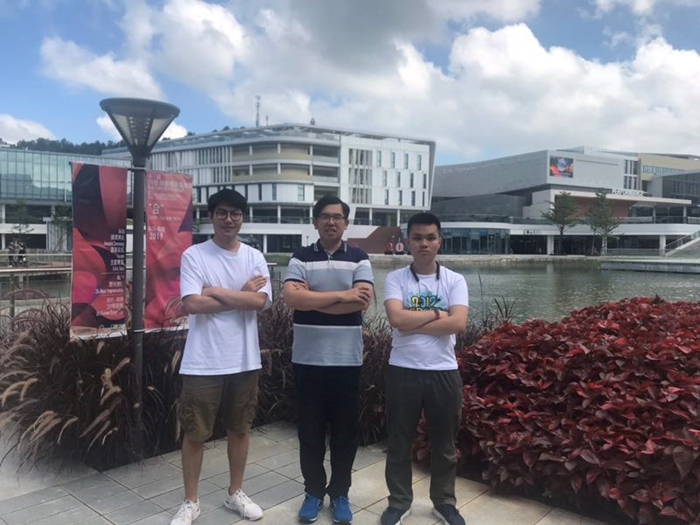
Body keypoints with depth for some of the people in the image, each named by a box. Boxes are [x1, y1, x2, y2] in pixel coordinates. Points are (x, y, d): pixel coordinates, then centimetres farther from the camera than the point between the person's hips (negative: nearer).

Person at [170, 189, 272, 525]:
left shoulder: (254, 257, 3)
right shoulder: (193, 255, -6)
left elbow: (261, 301, -11)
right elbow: (192, 304, -17)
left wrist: (217, 291, -14)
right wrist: (242, 295, -11)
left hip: (244, 361, 3)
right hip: (203, 363, -3)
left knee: (239, 429, 16)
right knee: (195, 434, 9)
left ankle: (235, 493, 35)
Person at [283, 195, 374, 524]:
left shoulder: (359, 259, 2)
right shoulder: (300, 258, 2)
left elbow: (362, 302, -13)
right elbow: (291, 297, -15)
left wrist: (311, 298, -13)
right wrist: (340, 295, -18)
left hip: (347, 360, 0)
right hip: (308, 359, 0)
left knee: (345, 431, 9)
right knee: (310, 430, 11)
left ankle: (339, 493, 26)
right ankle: (313, 491, 28)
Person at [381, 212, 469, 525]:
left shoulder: (455, 281, 0)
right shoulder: (396, 279, -2)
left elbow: (458, 324, -14)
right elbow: (396, 319, -18)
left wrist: (414, 323, -14)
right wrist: (436, 314, -11)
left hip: (444, 371, 1)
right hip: (403, 371, -1)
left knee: (444, 444, 15)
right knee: (399, 442, 11)